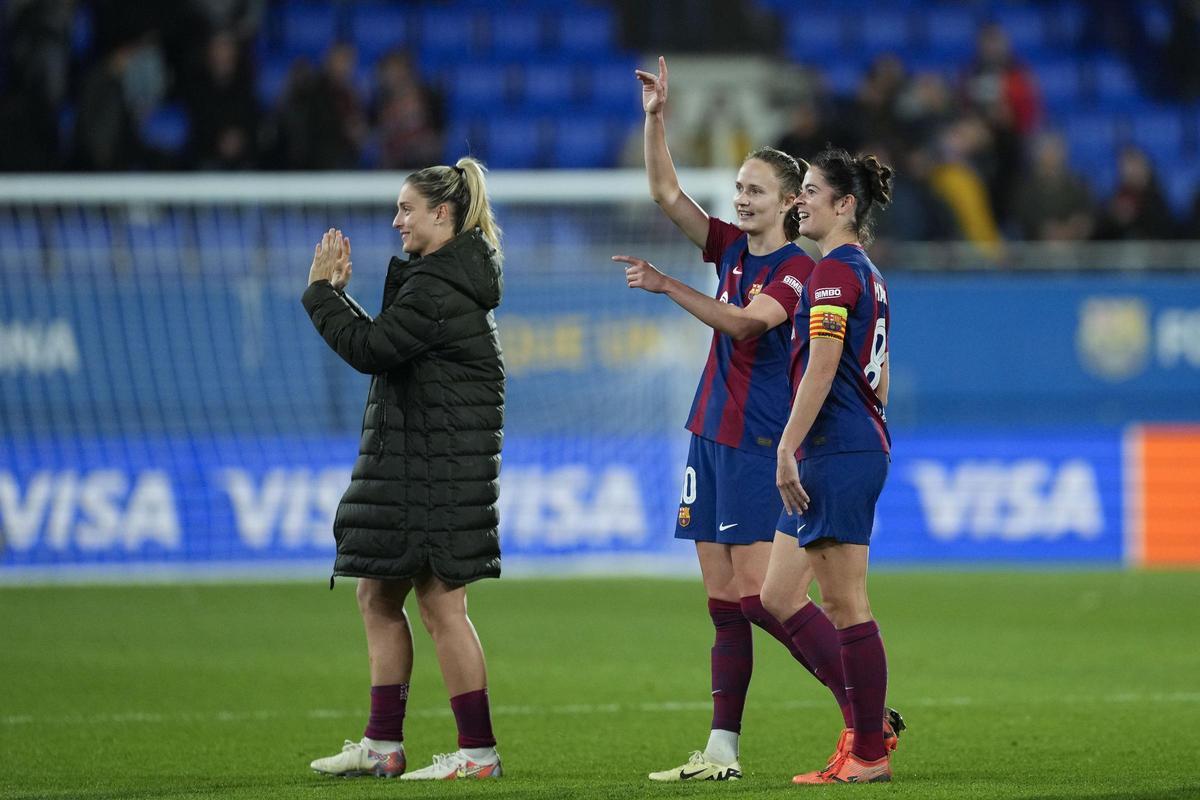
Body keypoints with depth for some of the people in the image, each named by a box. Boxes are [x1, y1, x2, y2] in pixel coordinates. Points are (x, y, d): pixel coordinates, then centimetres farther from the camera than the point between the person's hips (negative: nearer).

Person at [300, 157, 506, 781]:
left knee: (441, 604, -7)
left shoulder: (437, 287, -17)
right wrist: (337, 294, 13)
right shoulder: (450, 278, 18)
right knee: (377, 596, 13)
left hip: (440, 463, -11)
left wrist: (321, 291, -8)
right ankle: (382, 745, 16)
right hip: (408, 458, 11)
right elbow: (384, 345, 20)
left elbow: (370, 349, -20)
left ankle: (478, 751, -2)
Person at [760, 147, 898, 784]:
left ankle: (870, 754, -1)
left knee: (846, 605, -5)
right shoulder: (866, 273, 18)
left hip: (837, 448, -10)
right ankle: (870, 721, 12)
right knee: (777, 595, 11)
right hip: (864, 444, 10)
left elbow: (820, 370, -19)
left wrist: (788, 448, -19)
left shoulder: (835, 270, -11)